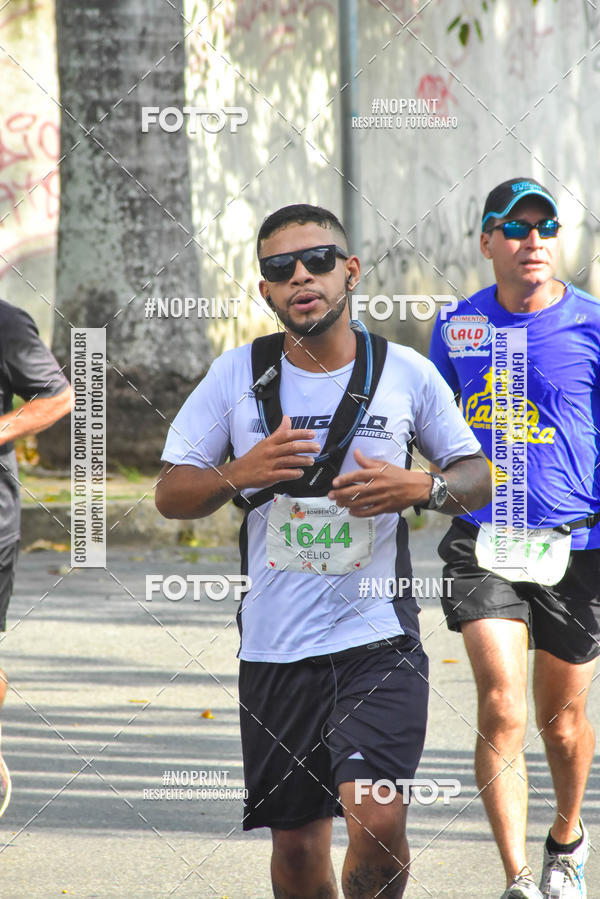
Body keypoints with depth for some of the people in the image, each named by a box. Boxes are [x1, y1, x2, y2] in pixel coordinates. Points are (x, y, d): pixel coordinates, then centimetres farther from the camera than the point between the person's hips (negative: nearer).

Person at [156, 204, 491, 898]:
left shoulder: (404, 372, 2)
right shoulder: (237, 376, 3)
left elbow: (476, 477, 11)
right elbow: (171, 494, 7)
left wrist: (423, 489, -12)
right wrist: (239, 474, -14)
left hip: (378, 638, -2)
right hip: (274, 649, 2)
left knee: (377, 821, -18)